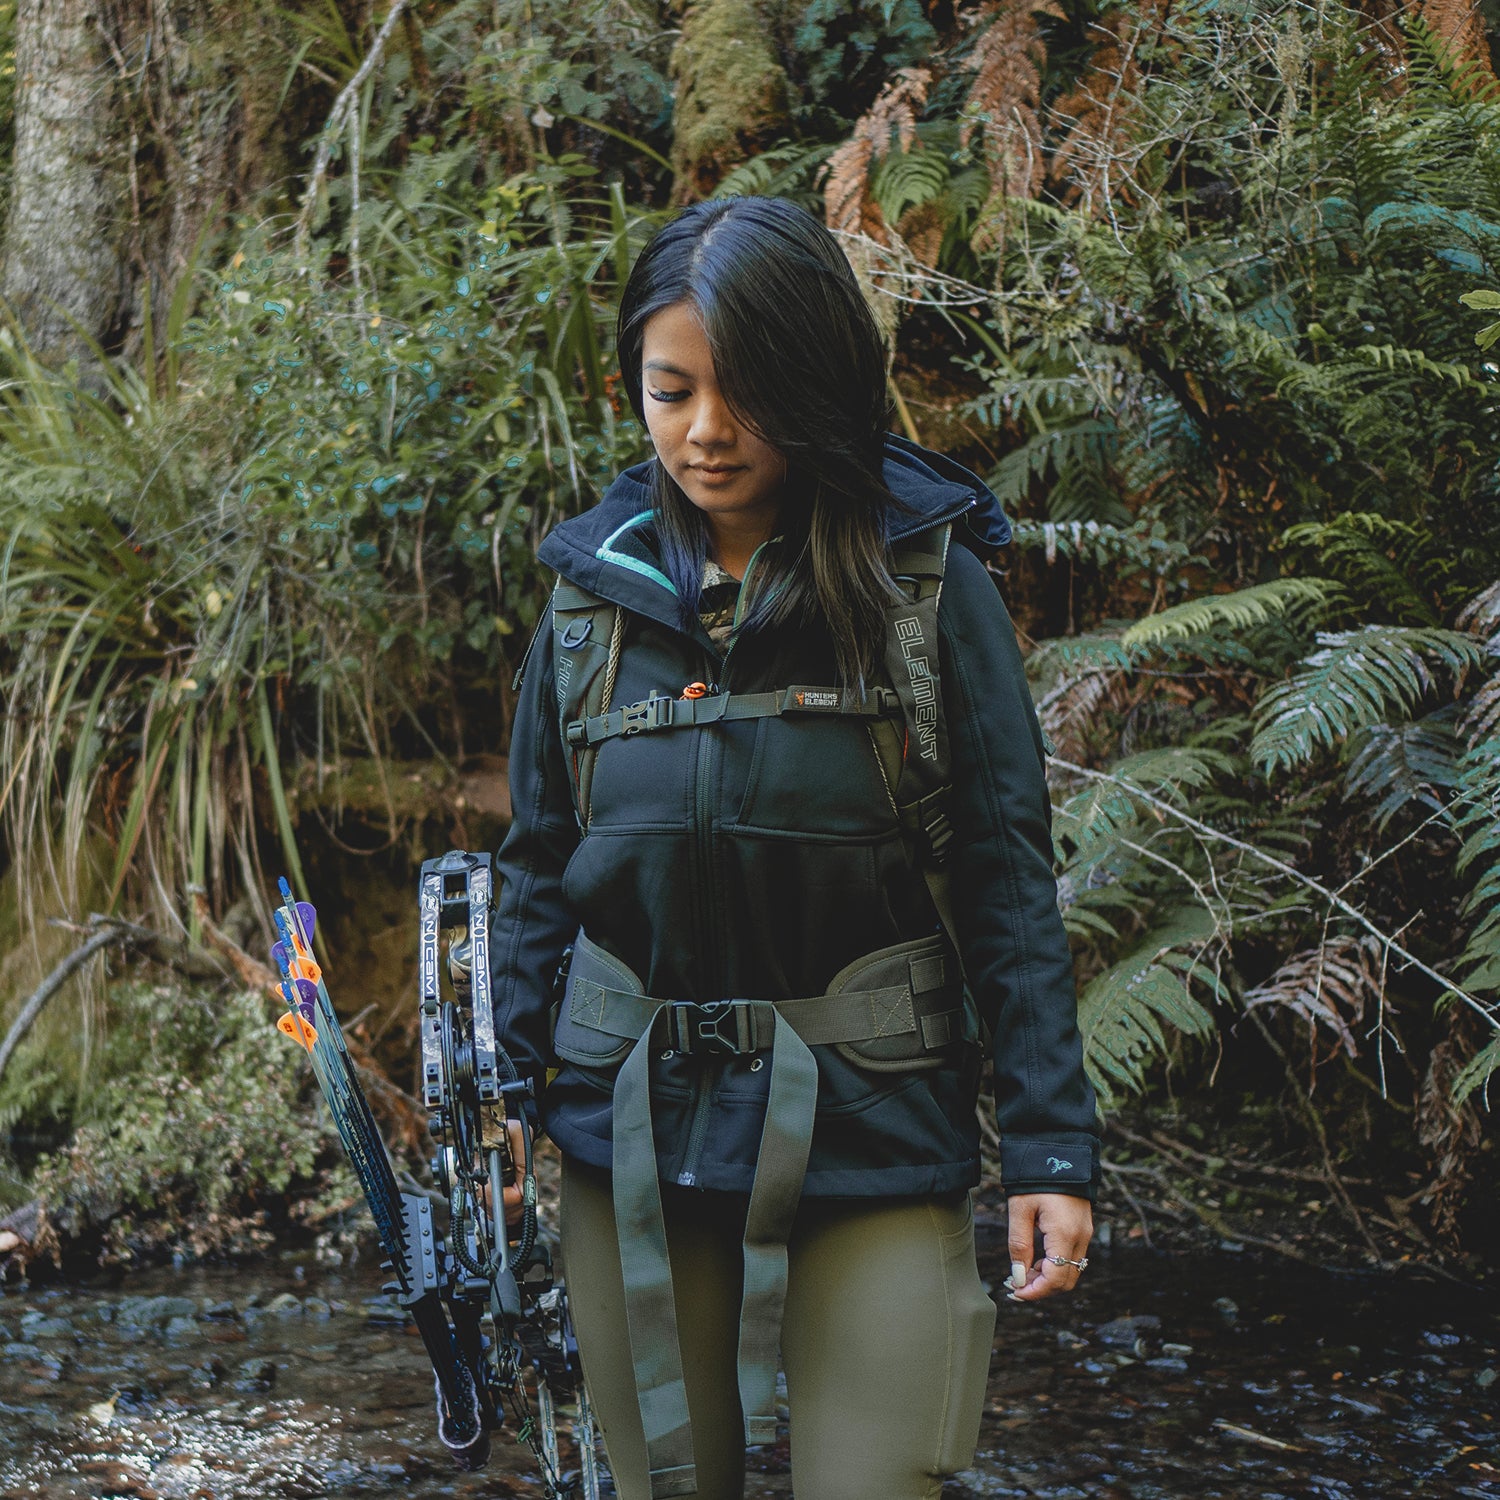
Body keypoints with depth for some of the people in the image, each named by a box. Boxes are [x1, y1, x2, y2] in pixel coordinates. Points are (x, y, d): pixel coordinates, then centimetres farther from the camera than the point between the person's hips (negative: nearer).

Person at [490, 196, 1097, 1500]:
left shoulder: (929, 578, -3)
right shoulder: (597, 587, 5)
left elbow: (1007, 878, -4)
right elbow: (538, 868, 11)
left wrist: (1052, 1147, -9)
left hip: (871, 1134, -2)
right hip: (629, 1130, 3)